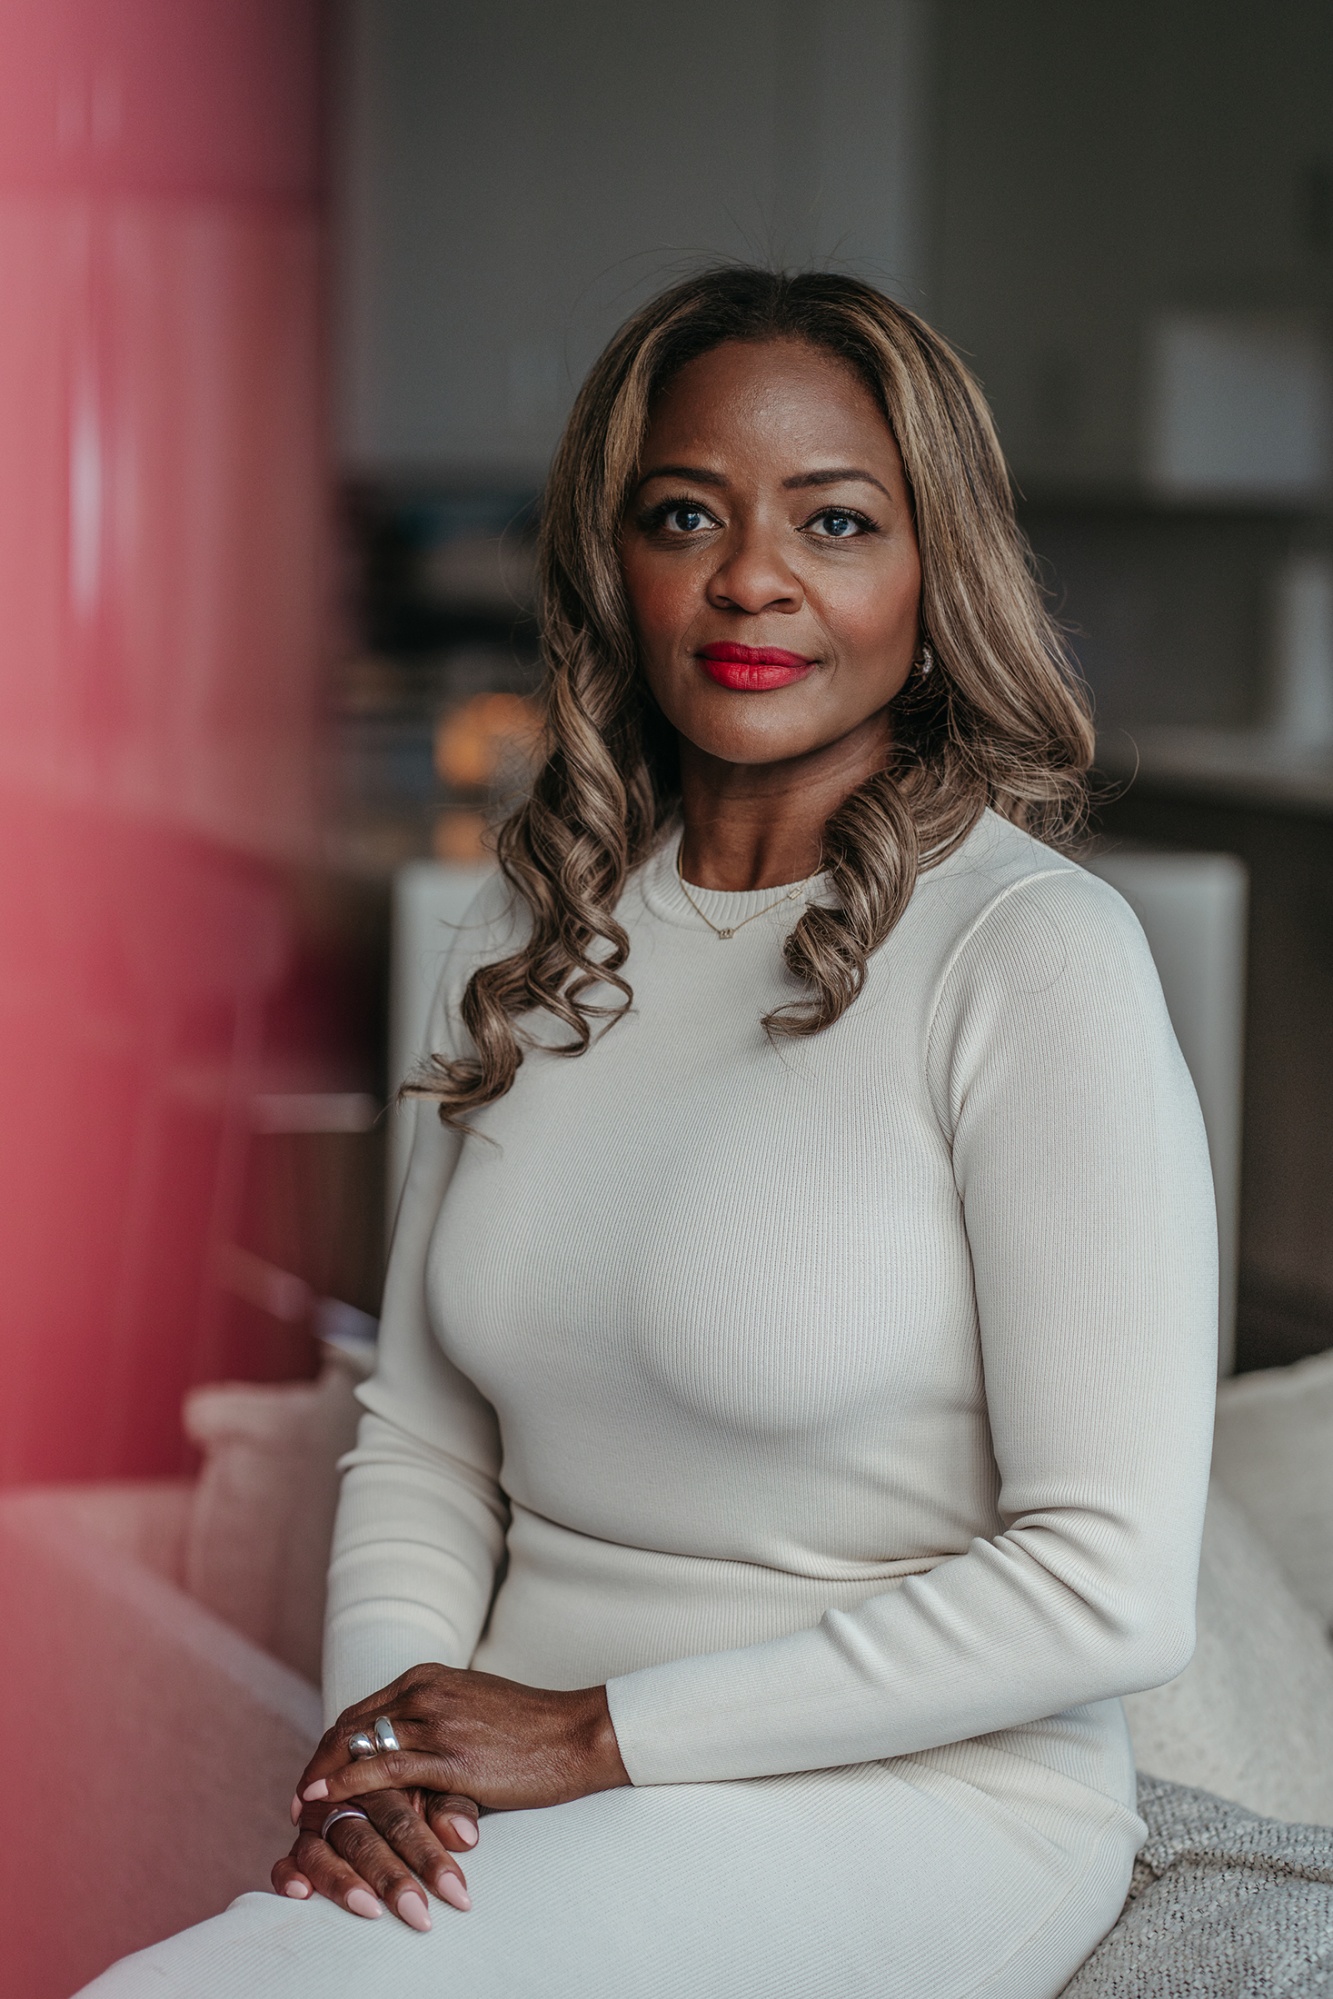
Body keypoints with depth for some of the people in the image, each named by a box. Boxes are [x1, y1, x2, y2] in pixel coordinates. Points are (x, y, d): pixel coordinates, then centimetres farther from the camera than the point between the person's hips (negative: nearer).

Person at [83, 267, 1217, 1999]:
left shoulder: (1032, 954, -12)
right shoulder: (529, 939, 8)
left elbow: (1109, 1590, -15)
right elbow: (422, 1442, 14)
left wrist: (599, 1730, -14)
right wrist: (386, 1742, -6)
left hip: (904, 1808, -5)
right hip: (530, 1806, 6)